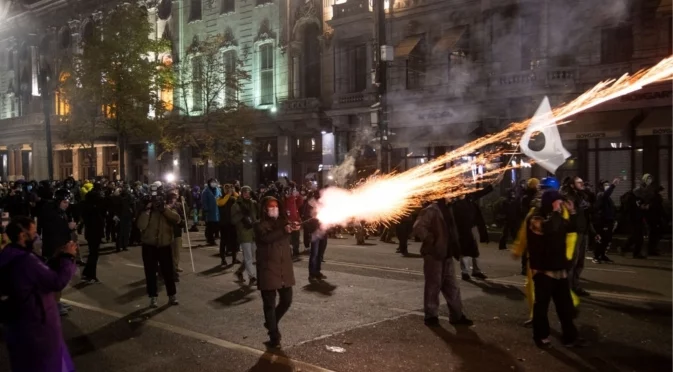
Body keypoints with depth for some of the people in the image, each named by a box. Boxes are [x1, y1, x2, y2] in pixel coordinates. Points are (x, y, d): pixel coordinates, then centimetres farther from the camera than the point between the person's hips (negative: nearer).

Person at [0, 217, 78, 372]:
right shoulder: (24, 260, -32)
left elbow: (42, 274, 9)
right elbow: (58, 281, -27)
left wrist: (57, 258, 1)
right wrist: (67, 257, -15)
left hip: (18, 320, 9)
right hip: (35, 323, -9)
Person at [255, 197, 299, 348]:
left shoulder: (283, 221, 10)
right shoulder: (260, 226, -4)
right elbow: (266, 238, -23)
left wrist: (294, 227, -31)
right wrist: (283, 231, -36)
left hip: (284, 269, 5)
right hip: (268, 269, -5)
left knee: (287, 300, 11)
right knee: (270, 304, 1)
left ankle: (271, 323, 36)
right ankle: (274, 337, 10)